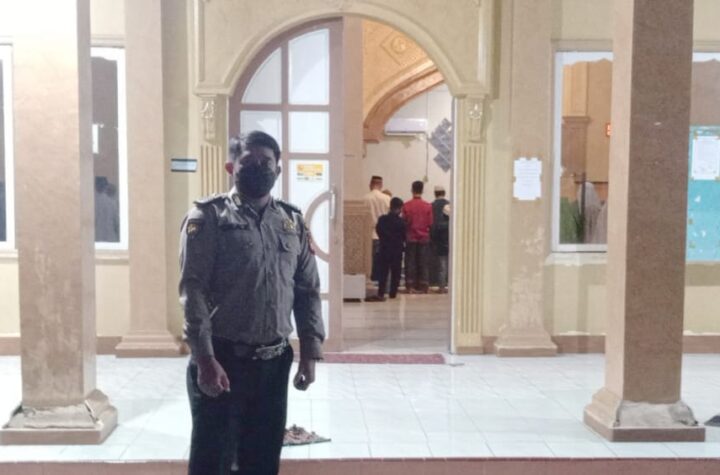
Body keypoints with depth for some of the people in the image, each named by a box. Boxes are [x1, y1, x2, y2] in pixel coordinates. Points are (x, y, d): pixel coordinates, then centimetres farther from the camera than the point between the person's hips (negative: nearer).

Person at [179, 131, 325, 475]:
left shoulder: (292, 222, 9)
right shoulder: (208, 216, -6)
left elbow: (308, 290, 11)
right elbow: (192, 291, -12)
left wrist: (310, 353, 5)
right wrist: (205, 359, -18)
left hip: (274, 362, 5)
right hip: (222, 360, -4)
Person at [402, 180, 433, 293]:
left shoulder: (406, 205, -8)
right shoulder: (428, 206, -5)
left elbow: (404, 222, -4)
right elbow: (430, 223, -2)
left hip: (411, 237, -1)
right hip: (424, 238, 1)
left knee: (410, 262, 6)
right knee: (423, 263, 6)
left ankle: (410, 286, 5)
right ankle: (422, 287, 7)